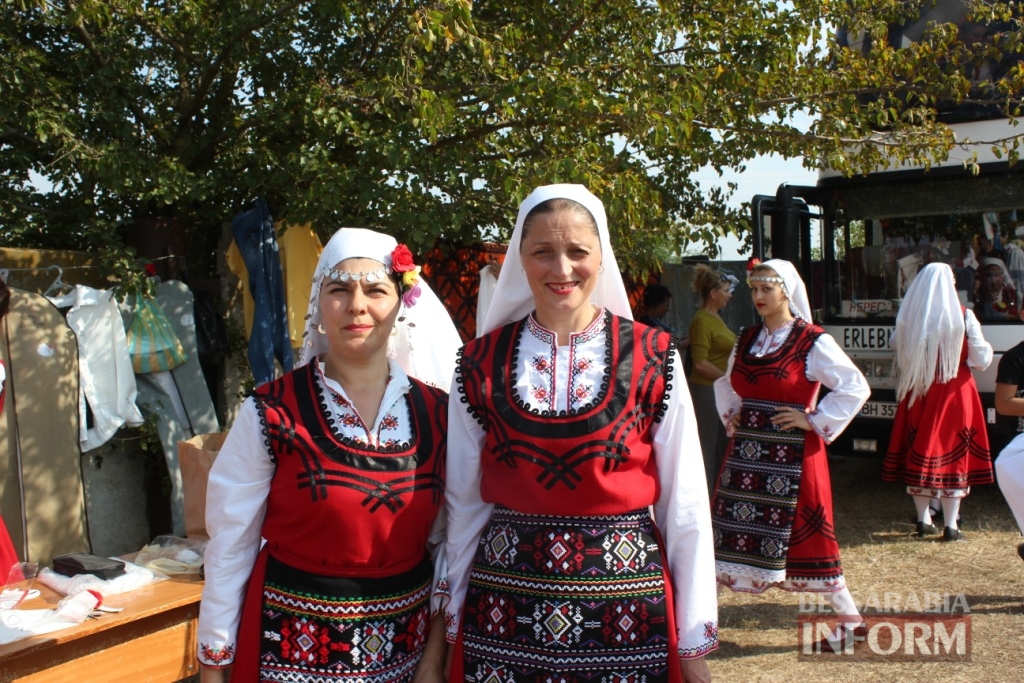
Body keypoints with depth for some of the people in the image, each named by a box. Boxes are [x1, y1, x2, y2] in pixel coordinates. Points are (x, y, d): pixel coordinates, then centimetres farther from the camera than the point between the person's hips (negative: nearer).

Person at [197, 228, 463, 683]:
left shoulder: (436, 412, -4)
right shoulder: (271, 414, -12)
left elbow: (451, 540, 3)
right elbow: (229, 548, -5)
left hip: (406, 644, 2)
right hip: (295, 646, -2)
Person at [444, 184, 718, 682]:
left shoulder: (652, 358, -4)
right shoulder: (482, 362, -1)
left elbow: (685, 506, -1)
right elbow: (464, 504, 5)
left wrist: (693, 641, 0)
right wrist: (453, 623, 9)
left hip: (625, 597, 0)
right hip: (507, 604, 1)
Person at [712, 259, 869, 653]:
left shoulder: (813, 342, -9)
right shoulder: (747, 339, 10)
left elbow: (856, 388, -12)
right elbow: (724, 381, 27)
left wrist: (814, 421, -12)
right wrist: (730, 414, 12)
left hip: (791, 456, -6)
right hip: (746, 453, 6)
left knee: (802, 535, -1)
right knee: (730, 531, 9)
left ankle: (851, 621, 16)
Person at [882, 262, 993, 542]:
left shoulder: (906, 318, -1)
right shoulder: (963, 317, -9)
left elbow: (901, 361, 4)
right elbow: (981, 359, -5)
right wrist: (986, 349, 13)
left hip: (918, 393, 3)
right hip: (954, 393, -3)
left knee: (919, 453, 10)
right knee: (953, 454, 4)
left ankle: (923, 521, 17)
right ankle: (951, 526, 8)